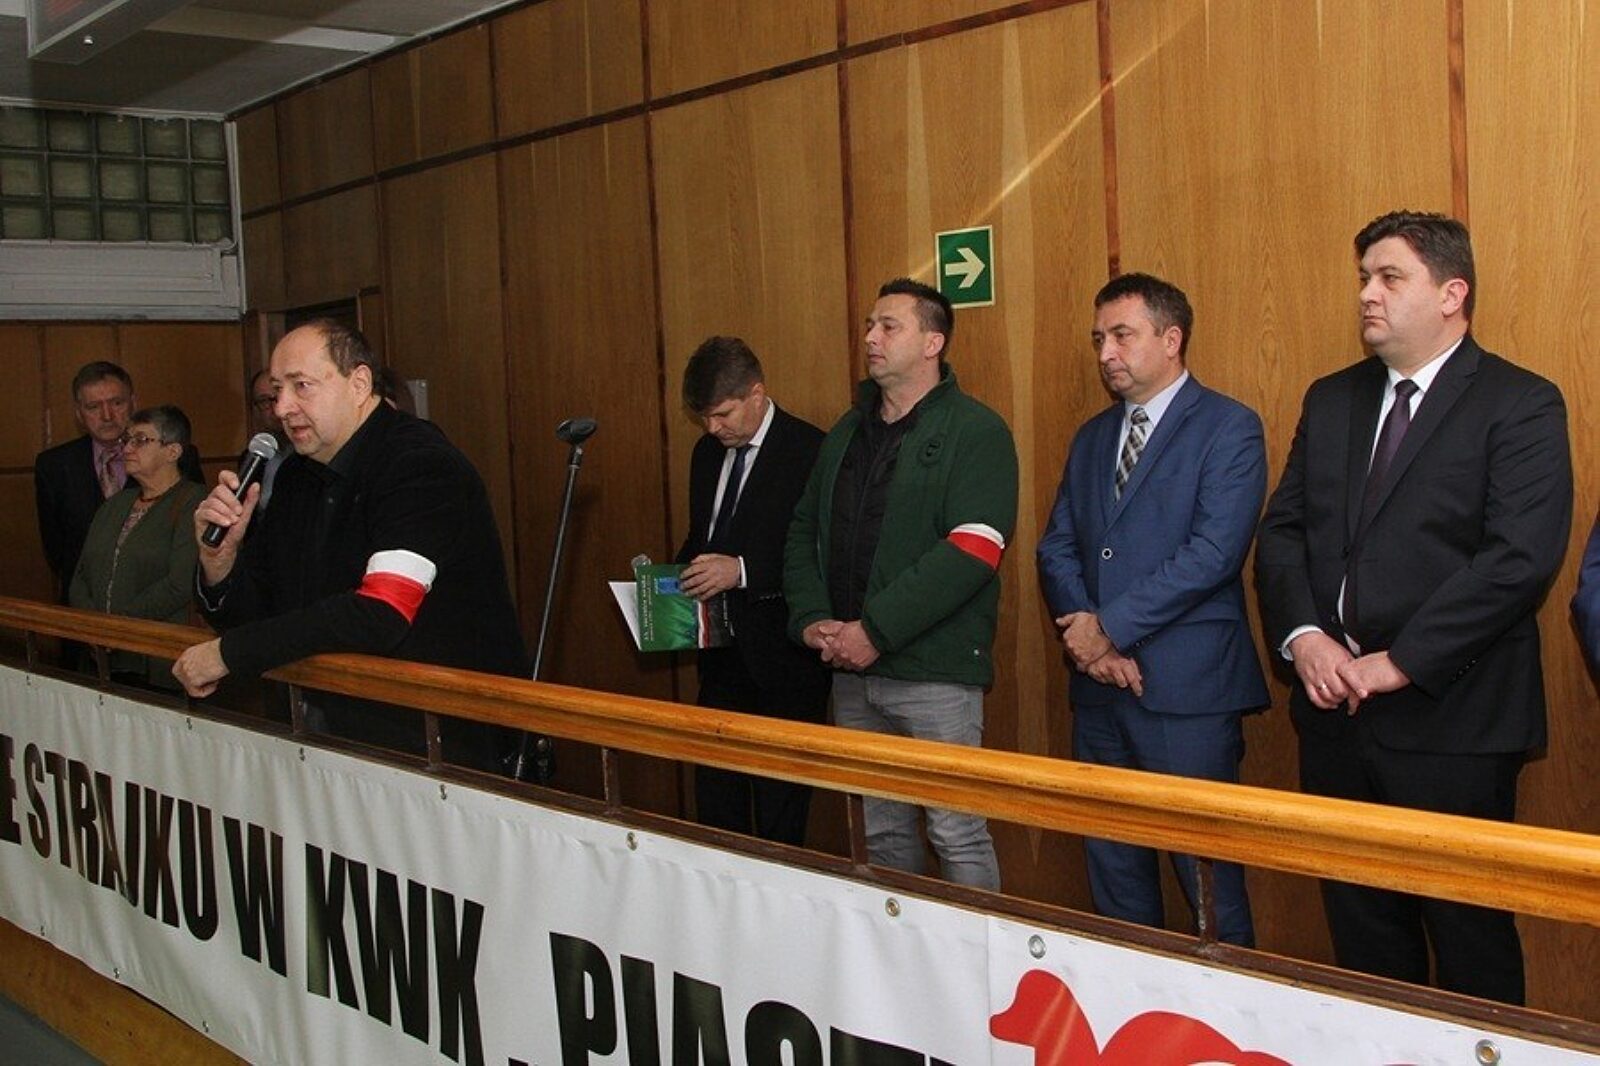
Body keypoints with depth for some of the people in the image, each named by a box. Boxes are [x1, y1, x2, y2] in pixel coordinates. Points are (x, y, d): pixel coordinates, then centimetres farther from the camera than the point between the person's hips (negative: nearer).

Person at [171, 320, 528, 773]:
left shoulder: (422, 465, -16)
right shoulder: (297, 476, 10)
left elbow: (381, 614, -27)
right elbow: (247, 614, 14)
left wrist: (228, 652, -19)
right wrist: (219, 556, -9)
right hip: (335, 721, 7)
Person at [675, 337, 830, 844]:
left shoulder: (808, 451, -12)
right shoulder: (708, 451, 12)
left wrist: (742, 570, -24)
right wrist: (676, 579, 4)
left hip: (780, 655, -7)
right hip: (722, 651, 7)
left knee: (779, 804, 1)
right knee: (714, 790, 11)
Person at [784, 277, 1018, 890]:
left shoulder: (975, 432, -6)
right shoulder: (846, 434, 16)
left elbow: (972, 551, -17)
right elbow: (804, 532, 17)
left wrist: (875, 630, -19)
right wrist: (811, 619, -1)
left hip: (933, 671, -6)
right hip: (851, 671, 7)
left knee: (957, 834, -4)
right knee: (882, 831, 15)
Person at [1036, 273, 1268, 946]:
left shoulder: (1229, 428, -5)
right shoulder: (1092, 437, 16)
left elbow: (1213, 553, -16)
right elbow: (1056, 549, 11)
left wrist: (1110, 626, -14)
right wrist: (1086, 638, -7)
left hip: (1187, 687, -6)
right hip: (1098, 685, 7)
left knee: (1205, 865, 0)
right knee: (1111, 861, 14)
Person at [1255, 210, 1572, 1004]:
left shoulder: (1521, 405, -6)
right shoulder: (1331, 400, 13)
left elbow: (1521, 557, -17)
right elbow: (1281, 529, 10)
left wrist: (1401, 662, -18)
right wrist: (1302, 634, -8)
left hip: (1450, 722, -5)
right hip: (1335, 713, 6)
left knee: (1469, 937, 5)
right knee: (1360, 931, 14)